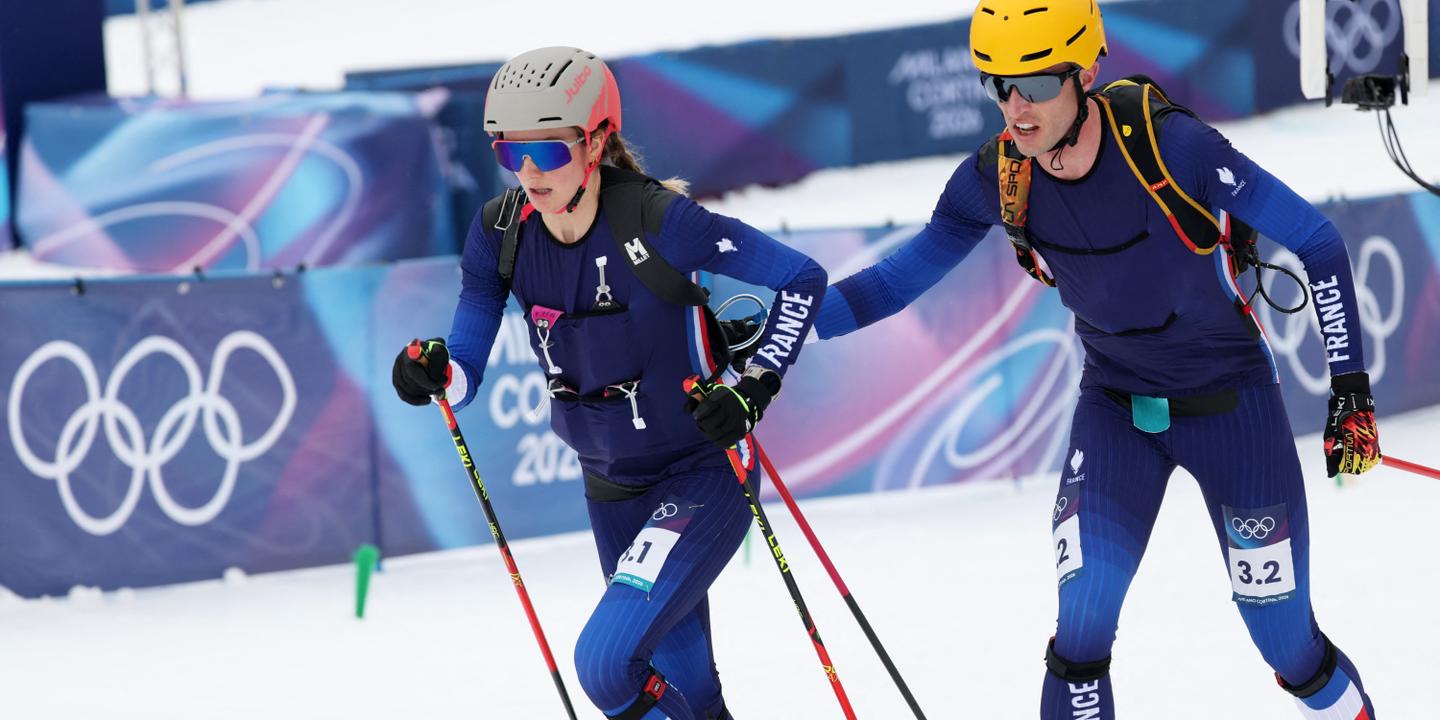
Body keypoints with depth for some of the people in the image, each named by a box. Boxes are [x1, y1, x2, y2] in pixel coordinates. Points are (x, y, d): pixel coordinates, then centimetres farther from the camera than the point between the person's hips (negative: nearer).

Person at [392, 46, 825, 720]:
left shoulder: (655, 221, -24)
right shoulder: (501, 232, -8)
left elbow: (802, 278, -20)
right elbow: (467, 370, -3)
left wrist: (753, 390, -29)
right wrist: (435, 373, -26)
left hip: (703, 480, -6)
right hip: (612, 490, 6)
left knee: (607, 660, -24)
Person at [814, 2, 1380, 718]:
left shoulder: (1171, 147, -28)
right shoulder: (995, 179, -16)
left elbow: (1316, 242, -18)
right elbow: (906, 273, 0)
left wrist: (1351, 387, -19)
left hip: (1231, 406, -3)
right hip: (1115, 408, 3)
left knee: (1285, 640, 2)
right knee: (1081, 632, -15)